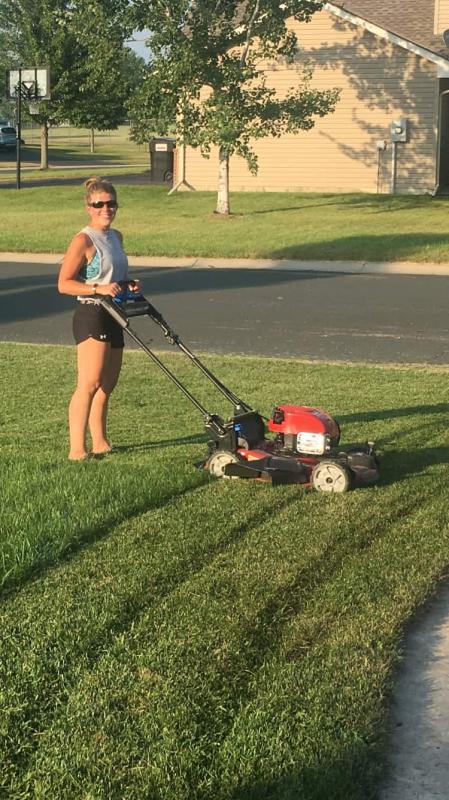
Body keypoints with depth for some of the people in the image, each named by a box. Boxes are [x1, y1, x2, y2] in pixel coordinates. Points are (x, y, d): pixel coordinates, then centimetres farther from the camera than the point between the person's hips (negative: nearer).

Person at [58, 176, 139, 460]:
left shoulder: (116, 237, 14)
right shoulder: (83, 240, -11)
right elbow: (64, 284, -14)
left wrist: (130, 285, 8)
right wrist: (98, 289, -24)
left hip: (112, 317, 9)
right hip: (91, 315, -9)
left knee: (107, 385, 14)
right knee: (90, 383, -17)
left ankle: (100, 443, 25)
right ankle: (77, 450, -18)